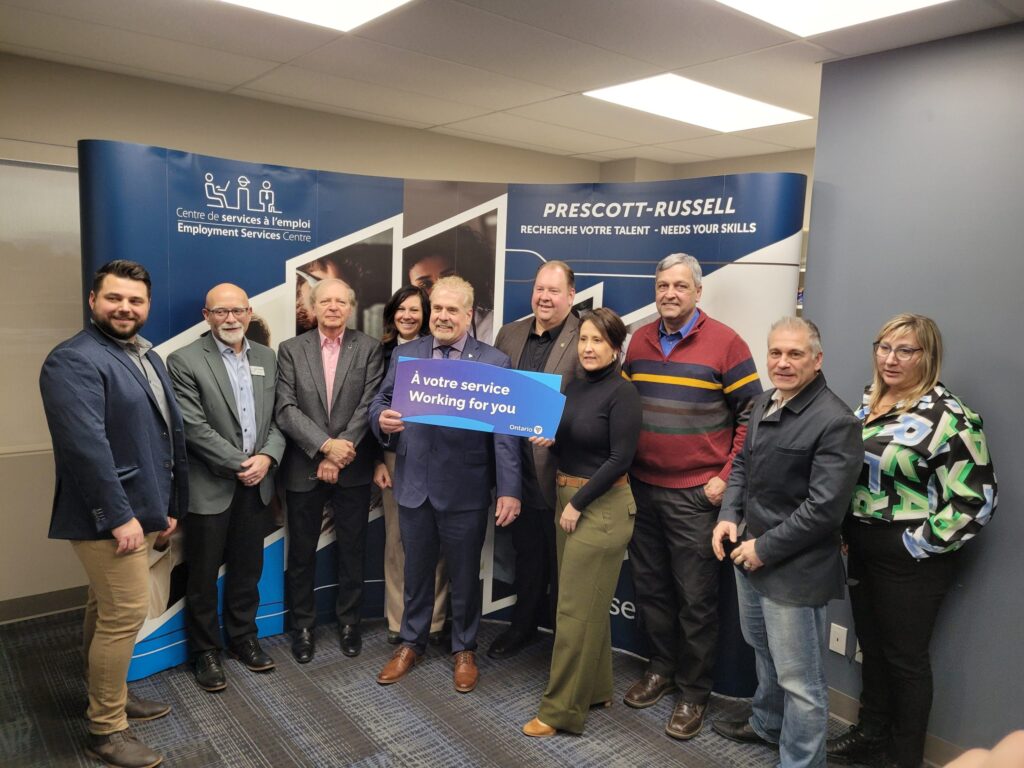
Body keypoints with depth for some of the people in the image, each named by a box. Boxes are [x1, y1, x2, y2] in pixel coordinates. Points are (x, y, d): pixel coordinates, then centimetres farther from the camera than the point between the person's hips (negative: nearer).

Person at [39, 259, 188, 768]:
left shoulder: (148, 358, 13)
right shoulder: (74, 360, -16)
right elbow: (86, 446, -24)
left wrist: (168, 505, 16)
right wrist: (119, 516, -23)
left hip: (139, 509, 9)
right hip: (108, 516, -9)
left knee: (109, 612, 20)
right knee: (126, 614, -3)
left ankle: (110, 697, 34)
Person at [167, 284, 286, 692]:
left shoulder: (267, 358, 8)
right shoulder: (184, 361, -8)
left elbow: (279, 416, 6)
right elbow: (194, 427, -15)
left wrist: (267, 456, -10)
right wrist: (239, 464, -15)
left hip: (256, 484, 5)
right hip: (209, 486, -4)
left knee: (248, 570, 16)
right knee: (204, 576, 9)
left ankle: (243, 637, 34)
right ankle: (206, 651, 26)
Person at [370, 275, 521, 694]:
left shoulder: (495, 362, -4)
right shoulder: (405, 355, 5)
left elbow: (505, 430, -9)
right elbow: (380, 403, 5)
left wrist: (509, 490, -15)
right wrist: (382, 420, -20)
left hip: (465, 490, -2)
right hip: (414, 485, 3)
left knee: (465, 575, 13)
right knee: (416, 571, 18)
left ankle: (464, 649, 35)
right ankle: (411, 643, 39)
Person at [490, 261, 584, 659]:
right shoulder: (509, 334, 7)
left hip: (559, 470, -5)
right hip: (518, 467, 5)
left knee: (561, 560, 12)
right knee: (526, 554, 22)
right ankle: (522, 624, 41)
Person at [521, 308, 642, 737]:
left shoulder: (622, 393, -14)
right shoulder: (574, 387, 8)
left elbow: (620, 459, -18)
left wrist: (578, 504, -15)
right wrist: (549, 439, -6)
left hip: (602, 506, -8)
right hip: (567, 498, 8)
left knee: (577, 608, -1)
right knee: (588, 602, 17)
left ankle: (561, 709, 12)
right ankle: (596, 689, 32)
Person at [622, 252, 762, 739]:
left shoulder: (725, 343, -8)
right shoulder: (639, 341, 7)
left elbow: (752, 415, -7)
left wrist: (727, 477, -11)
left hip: (696, 495, -5)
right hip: (641, 488, 5)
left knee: (695, 597, 6)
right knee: (649, 586, 16)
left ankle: (694, 692, 23)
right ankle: (661, 668, 36)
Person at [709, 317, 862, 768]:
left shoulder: (835, 422, -20)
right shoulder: (764, 404, 7)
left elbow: (824, 508, -22)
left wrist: (765, 548, -18)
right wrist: (728, 516, 0)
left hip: (795, 570, -8)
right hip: (751, 557, 9)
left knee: (799, 679, 6)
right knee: (765, 653, 28)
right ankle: (767, 724, 51)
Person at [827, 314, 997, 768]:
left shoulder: (948, 417, -17)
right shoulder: (870, 402, 6)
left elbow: (974, 499, -18)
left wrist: (920, 546, -16)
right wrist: (843, 532, 10)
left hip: (909, 560, -7)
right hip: (860, 549, 7)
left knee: (905, 657, 9)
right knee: (872, 647, 20)